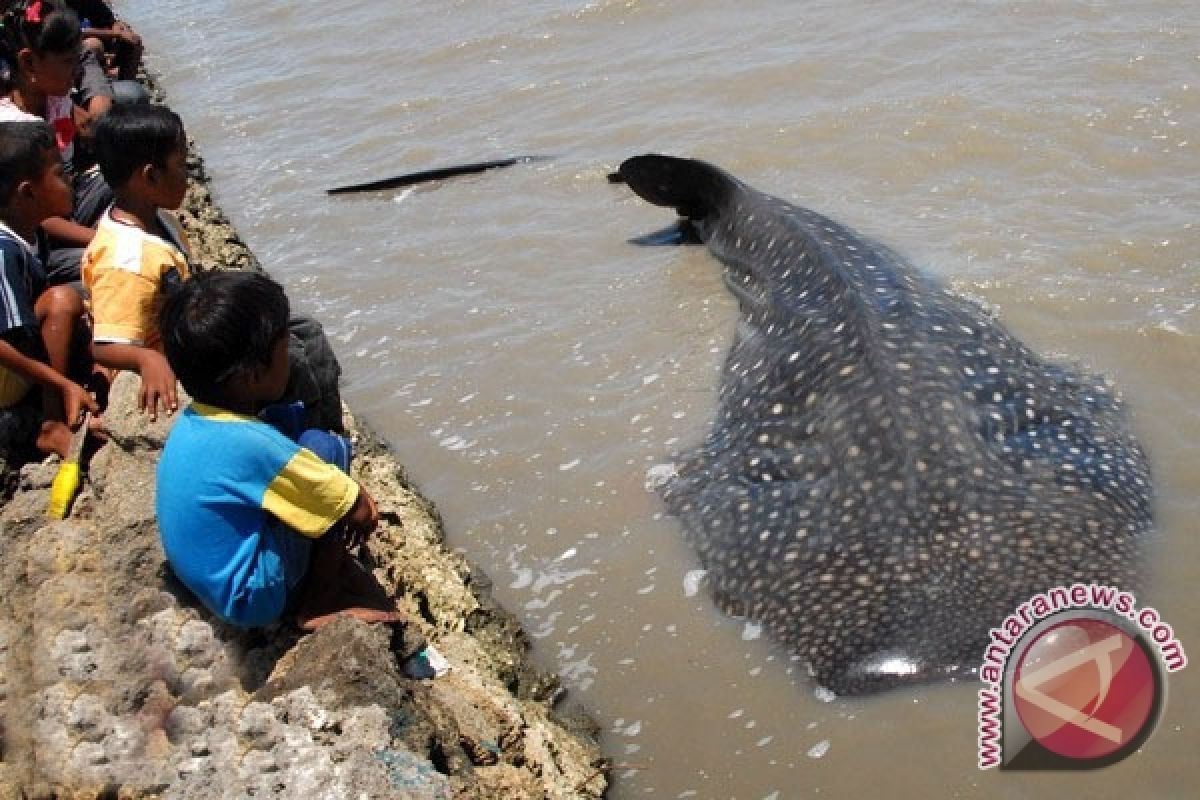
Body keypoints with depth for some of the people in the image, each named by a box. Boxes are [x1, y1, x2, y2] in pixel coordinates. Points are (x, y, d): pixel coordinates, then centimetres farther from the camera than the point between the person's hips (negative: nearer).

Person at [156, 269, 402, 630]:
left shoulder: (195, 419, -4)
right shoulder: (253, 443, -28)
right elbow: (361, 514, -19)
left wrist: (354, 494, 9)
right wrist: (363, 508, 3)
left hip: (211, 585, 9)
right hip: (254, 599, -9)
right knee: (327, 449, -13)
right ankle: (320, 606, -3)